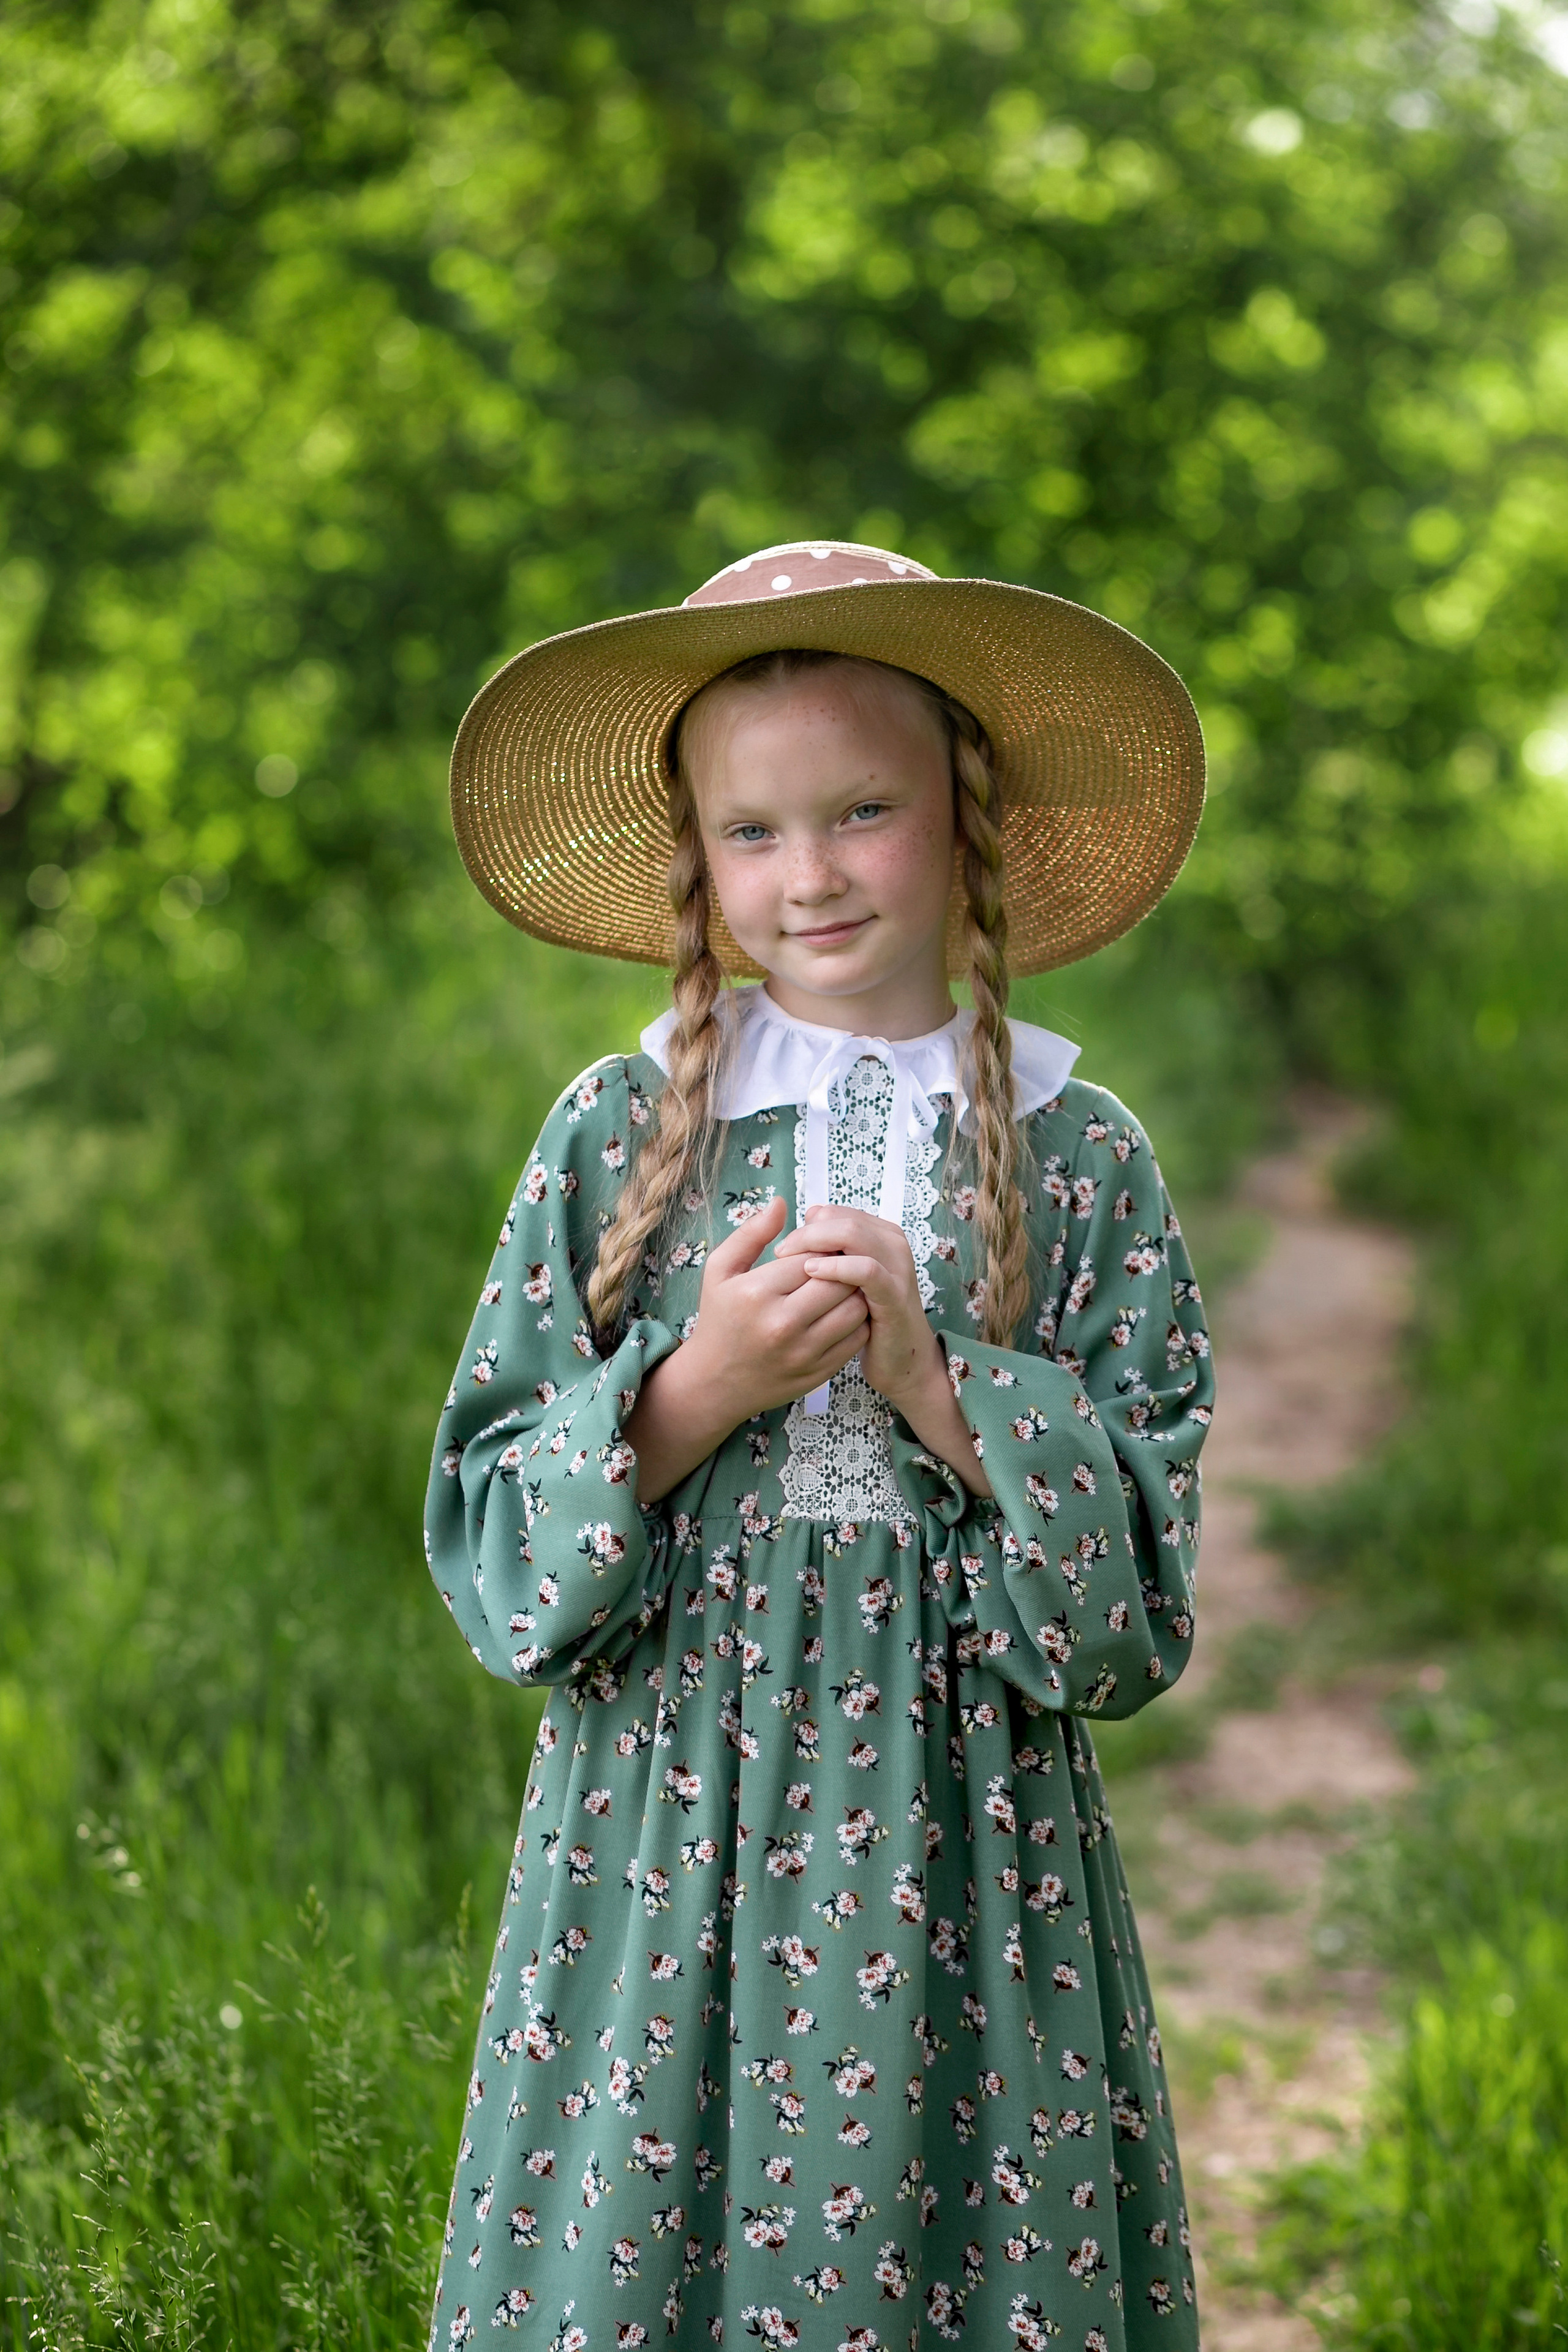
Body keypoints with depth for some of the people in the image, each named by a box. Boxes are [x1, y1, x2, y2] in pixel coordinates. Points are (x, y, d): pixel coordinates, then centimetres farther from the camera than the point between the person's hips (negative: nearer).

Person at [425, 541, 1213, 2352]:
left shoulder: (1081, 1156, 1)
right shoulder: (618, 1133, 3)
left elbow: (1150, 1572, -2)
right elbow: (485, 1532, 1)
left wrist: (937, 1385, -14)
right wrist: (696, 1392, -13)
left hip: (967, 1842, 0)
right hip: (668, 1815, 0)